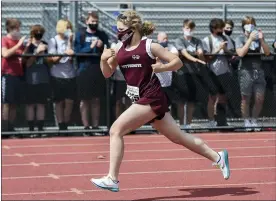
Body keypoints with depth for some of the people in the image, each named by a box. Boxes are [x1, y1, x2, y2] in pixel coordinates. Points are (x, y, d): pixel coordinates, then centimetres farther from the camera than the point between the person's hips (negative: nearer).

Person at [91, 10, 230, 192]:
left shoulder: (149, 46, -8)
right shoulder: (120, 48, 10)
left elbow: (178, 62, -4)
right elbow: (107, 73, 14)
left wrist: (161, 68, -19)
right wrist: (104, 59, -5)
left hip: (152, 99, -8)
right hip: (143, 100, 8)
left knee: (116, 130, -15)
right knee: (179, 137, 14)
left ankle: (112, 179, -12)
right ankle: (218, 157, 26)